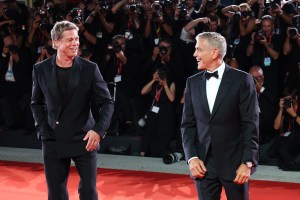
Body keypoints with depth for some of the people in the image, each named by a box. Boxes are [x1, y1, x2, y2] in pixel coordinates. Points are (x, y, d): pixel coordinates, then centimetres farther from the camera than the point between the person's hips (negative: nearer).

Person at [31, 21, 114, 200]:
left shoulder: (90, 69, -7)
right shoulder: (41, 69, -1)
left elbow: (107, 102, -4)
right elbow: (37, 103, 13)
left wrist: (98, 130, -18)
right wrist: (42, 128, 1)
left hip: (83, 139, -2)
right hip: (53, 140, 2)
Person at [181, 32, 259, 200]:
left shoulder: (242, 80, -3)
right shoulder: (193, 82, 9)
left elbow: (251, 124, -6)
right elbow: (188, 124, 8)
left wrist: (248, 162, -12)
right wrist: (192, 158, -4)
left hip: (234, 161, -3)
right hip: (204, 163, 3)